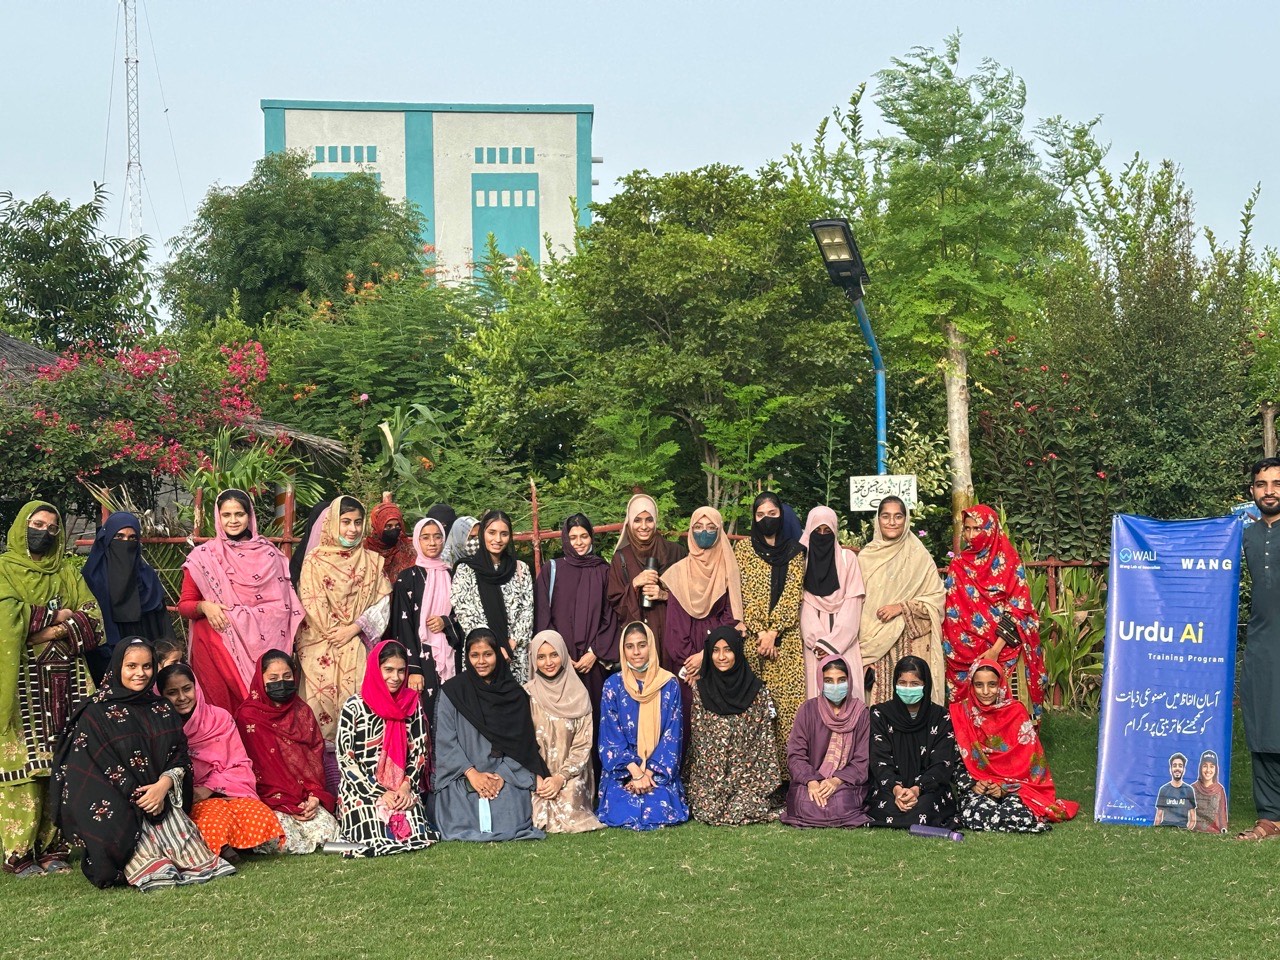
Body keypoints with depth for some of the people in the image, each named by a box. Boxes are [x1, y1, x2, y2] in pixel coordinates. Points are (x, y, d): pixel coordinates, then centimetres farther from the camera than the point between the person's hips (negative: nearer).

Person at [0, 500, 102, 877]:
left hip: (65, 682, 4)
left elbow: (93, 620, 7)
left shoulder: (68, 573, 19)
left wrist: (56, 633, -8)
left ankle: (52, 846, 2)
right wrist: (55, 616, -6)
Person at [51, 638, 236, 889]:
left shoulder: (162, 709, 17)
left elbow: (180, 756, 12)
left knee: (192, 852, -23)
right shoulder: (97, 715, 2)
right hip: (120, 809, -4)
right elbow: (93, 769, -5)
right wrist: (137, 798, -12)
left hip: (164, 801, 4)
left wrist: (164, 785, -10)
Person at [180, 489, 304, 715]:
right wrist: (203, 606, -14)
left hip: (262, 644, 1)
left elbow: (282, 603, 9)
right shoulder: (202, 557, 4)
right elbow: (185, 605, 5)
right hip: (219, 643, -1)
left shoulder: (268, 554, 8)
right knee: (223, 705, -4)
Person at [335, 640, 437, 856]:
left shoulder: (412, 703, 6)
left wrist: (406, 787, -10)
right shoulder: (354, 707, -5)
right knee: (378, 834, -24)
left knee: (416, 832, -21)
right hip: (362, 789, -3)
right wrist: (379, 792, -13)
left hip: (403, 790, 3)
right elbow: (345, 759, -7)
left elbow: (419, 751, 6)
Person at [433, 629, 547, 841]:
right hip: (461, 777, -1)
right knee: (463, 820, -24)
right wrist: (471, 773, -12)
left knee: (510, 823, -22)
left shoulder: (514, 694, 9)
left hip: (506, 774, 1)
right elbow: (445, 741, -2)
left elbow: (521, 743, 5)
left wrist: (501, 775, -9)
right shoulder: (453, 692, 4)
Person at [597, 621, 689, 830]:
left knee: (662, 811, -23)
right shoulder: (613, 685, -2)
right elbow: (611, 736, -5)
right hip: (622, 770, 0)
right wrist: (635, 772, -17)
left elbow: (672, 736, -4)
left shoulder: (669, 685, -2)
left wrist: (649, 773, -15)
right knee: (623, 812, -22)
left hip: (660, 770, 0)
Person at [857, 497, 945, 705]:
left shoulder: (918, 555, 2)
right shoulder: (866, 557, 7)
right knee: (879, 696, -4)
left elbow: (937, 598, 2)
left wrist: (902, 607, -12)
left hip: (912, 646, -1)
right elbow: (857, 604, 7)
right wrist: (862, 649, 0)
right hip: (874, 645, 1)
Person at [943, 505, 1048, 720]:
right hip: (968, 652, 2)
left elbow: (1018, 610, -6)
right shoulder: (959, 565, 8)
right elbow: (952, 613, 8)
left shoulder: (1009, 562, 1)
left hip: (1007, 649, -2)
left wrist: (997, 648, -16)